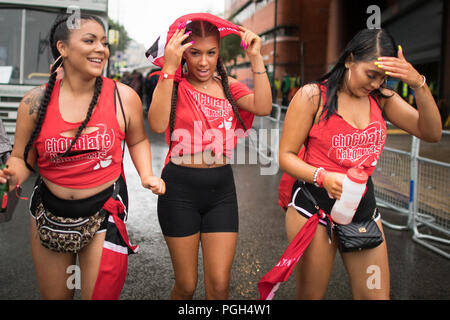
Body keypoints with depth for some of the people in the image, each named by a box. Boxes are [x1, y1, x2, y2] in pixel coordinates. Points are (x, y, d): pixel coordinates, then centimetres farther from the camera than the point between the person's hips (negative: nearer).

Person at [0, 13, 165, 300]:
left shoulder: (124, 97, -9)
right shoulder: (36, 101, -7)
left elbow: (137, 140, 9)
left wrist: (146, 175, -6)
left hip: (103, 212, -1)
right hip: (49, 210, 2)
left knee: (100, 295, 6)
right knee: (53, 295, 20)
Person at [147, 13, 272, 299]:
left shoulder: (228, 85, 8)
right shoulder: (173, 84, -3)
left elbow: (263, 108, -10)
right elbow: (158, 124, -23)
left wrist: (256, 58, -13)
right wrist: (169, 68, -24)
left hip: (221, 188, 3)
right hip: (180, 189, -3)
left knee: (219, 284, 4)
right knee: (186, 284, 9)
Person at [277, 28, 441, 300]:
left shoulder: (382, 98, 6)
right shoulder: (313, 96, -7)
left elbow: (432, 133, -3)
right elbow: (286, 156, -7)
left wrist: (418, 84, -15)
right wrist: (323, 177, -25)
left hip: (363, 206, 4)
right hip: (314, 204, -4)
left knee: (377, 295, 8)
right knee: (310, 295, 10)